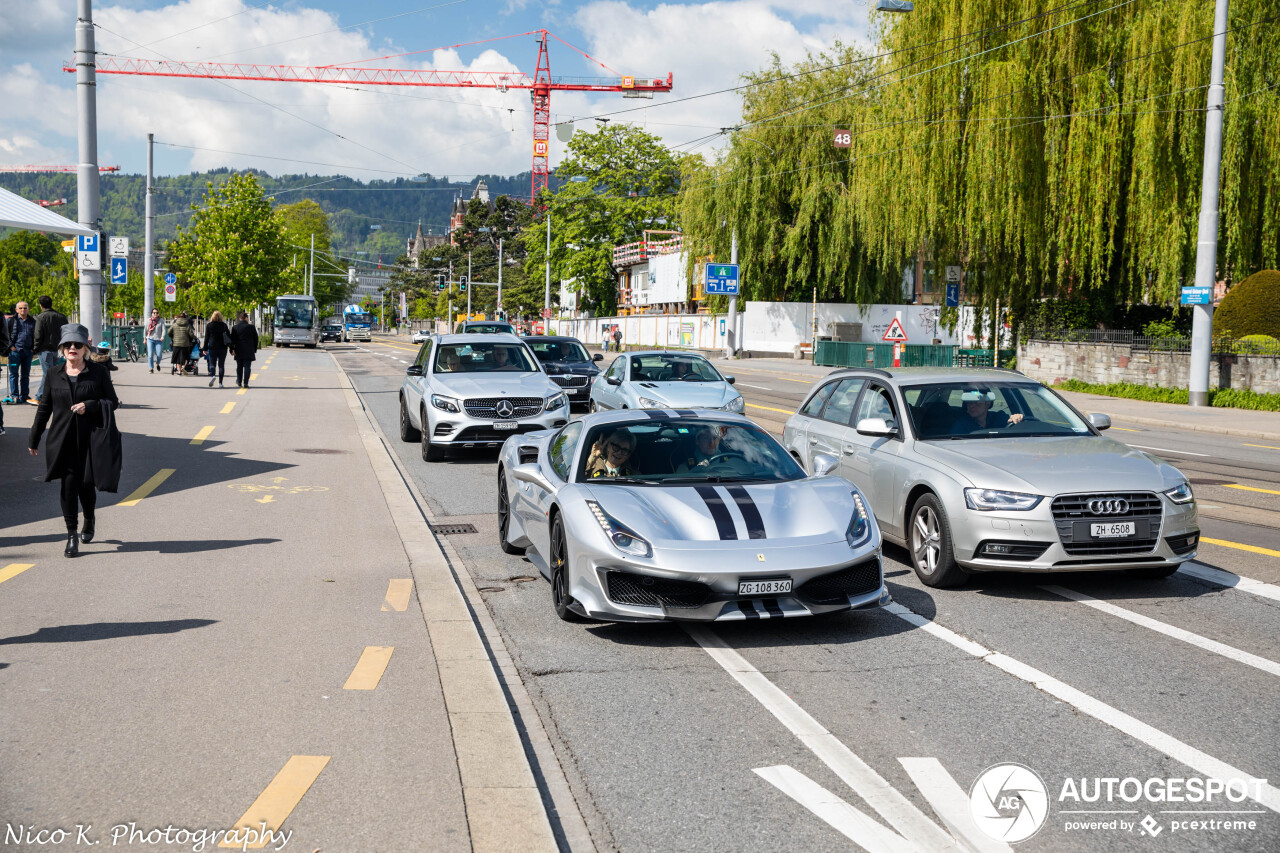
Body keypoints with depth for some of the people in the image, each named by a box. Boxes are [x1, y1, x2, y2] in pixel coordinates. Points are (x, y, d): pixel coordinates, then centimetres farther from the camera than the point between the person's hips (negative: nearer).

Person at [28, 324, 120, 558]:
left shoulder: (98, 372, -1)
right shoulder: (55, 374, 6)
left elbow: (113, 402, 2)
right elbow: (44, 407, 13)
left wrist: (89, 406, -16)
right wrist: (34, 439, 16)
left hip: (91, 438, -2)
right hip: (63, 440, 2)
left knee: (86, 483, -4)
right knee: (69, 485, -3)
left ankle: (89, 521, 28)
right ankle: (72, 536, 6)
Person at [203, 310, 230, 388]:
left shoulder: (209, 325, 0)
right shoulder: (224, 325, 1)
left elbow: (206, 338, 0)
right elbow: (229, 336, 1)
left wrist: (205, 349, 5)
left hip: (212, 347, -1)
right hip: (222, 348, 1)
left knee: (212, 364, 5)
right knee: (221, 365, 6)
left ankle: (212, 375, -25)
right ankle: (220, 383, 2)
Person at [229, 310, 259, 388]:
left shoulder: (234, 327, 1)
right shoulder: (251, 327, -4)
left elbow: (232, 340, 1)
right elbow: (256, 339, 2)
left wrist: (232, 350, 3)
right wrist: (255, 349, 12)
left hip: (238, 351, 2)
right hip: (249, 350, -2)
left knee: (239, 367, 15)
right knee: (247, 367, -1)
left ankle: (239, 383, 20)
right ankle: (245, 383, -7)